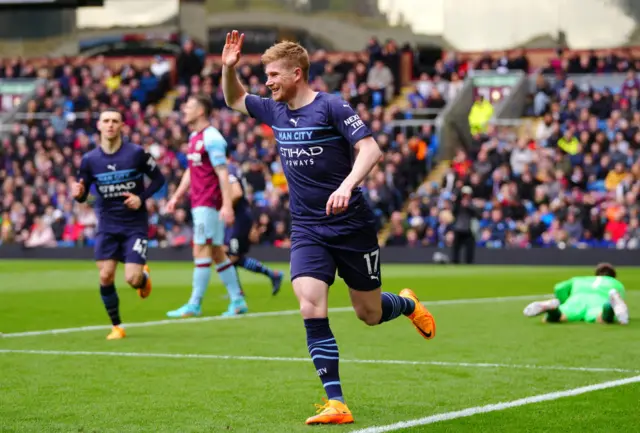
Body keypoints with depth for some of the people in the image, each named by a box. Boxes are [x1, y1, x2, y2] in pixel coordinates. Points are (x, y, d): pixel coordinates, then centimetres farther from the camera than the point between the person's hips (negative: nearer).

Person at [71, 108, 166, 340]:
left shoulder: (136, 153, -9)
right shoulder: (89, 160, -3)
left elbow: (158, 178, 1)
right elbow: (82, 194, 4)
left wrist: (142, 198, -14)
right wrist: (78, 193, -21)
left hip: (135, 225, -2)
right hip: (107, 226, 2)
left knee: (132, 279, -11)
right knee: (105, 276, -9)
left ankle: (144, 275, 29)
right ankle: (117, 326, 12)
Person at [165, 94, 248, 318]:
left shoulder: (211, 138, -14)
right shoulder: (194, 137, 16)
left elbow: (223, 173, -18)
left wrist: (227, 205, -23)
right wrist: (176, 197, 22)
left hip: (209, 204, -10)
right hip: (199, 204, 10)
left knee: (201, 251, -8)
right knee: (217, 253, 10)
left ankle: (195, 304, -5)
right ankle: (237, 300, 14)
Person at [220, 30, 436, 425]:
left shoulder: (331, 106, -12)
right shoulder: (275, 111, 6)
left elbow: (370, 149, -20)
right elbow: (234, 100, 22)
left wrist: (347, 186, -36)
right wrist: (229, 67, 2)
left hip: (353, 226, -4)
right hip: (308, 232, 4)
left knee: (370, 314, 7)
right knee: (311, 311, -16)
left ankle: (408, 304, 44)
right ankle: (336, 405, -13)